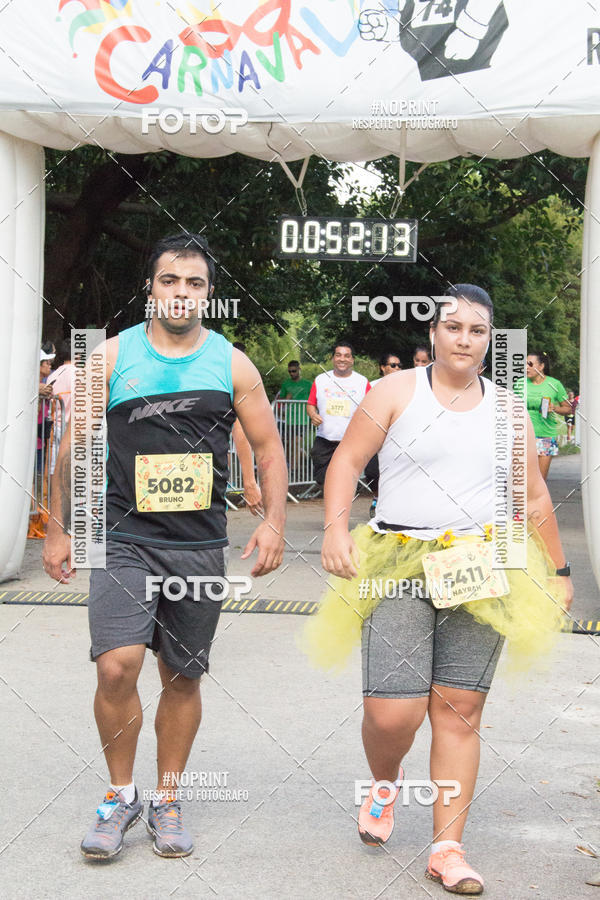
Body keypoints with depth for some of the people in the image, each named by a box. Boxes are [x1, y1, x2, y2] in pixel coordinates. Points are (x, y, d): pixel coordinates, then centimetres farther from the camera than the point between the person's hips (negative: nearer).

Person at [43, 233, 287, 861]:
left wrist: (273, 522, -5)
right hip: (125, 540, -1)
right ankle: (121, 795, 7)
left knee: (183, 677, 9)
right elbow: (74, 443, 7)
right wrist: (57, 528, 5)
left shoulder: (231, 364, 4)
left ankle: (167, 802, 25)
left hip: (201, 545, 2)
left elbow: (268, 449, 8)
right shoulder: (113, 356, 2)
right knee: (117, 666, -15)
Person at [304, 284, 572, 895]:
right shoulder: (396, 392, 4)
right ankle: (384, 781, 26)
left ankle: (447, 849, 12)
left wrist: (558, 571, 21)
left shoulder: (506, 409, 13)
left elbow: (534, 499, 19)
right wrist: (335, 529, -13)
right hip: (399, 567, -2)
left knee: (459, 709, 0)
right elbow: (347, 460, 1)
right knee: (392, 712, -10)